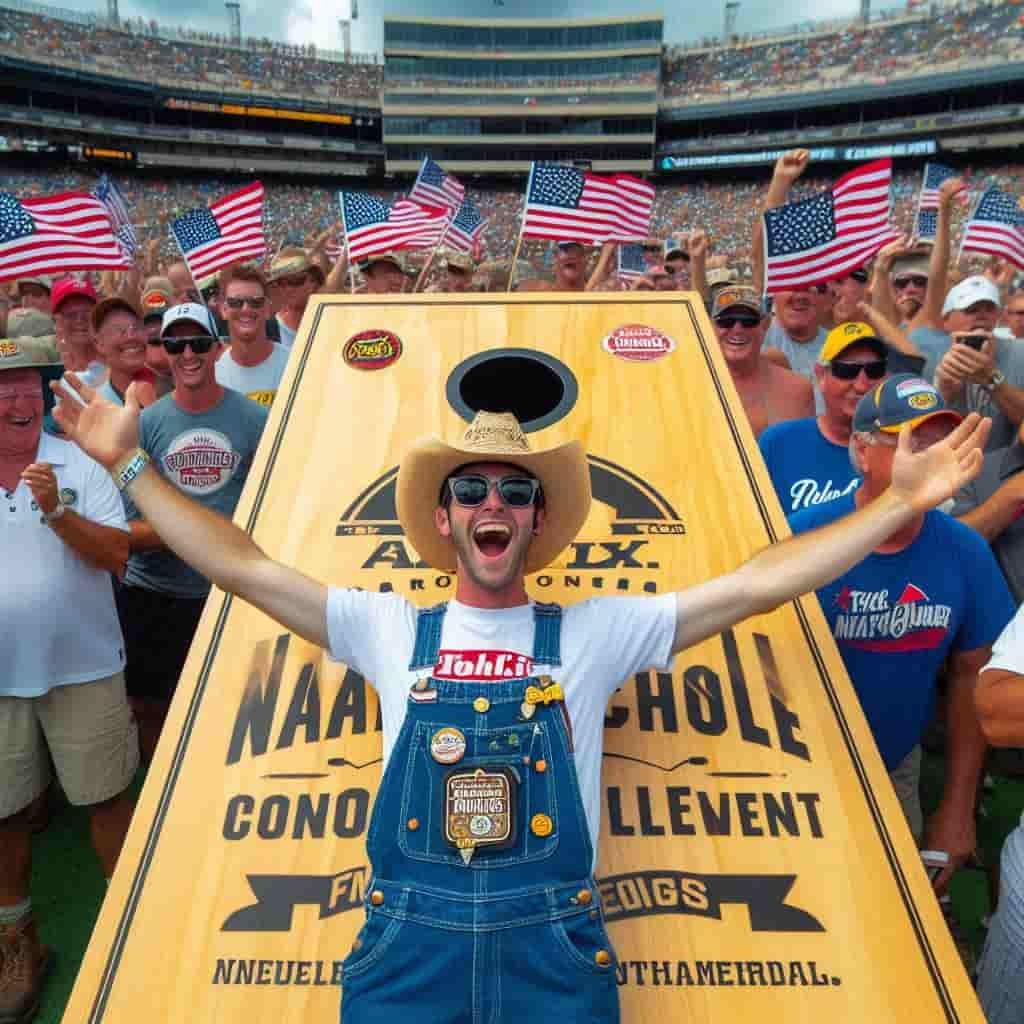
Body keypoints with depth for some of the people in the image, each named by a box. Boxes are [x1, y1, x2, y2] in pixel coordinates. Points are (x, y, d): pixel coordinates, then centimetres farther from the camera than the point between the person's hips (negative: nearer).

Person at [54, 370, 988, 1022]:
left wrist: (901, 502, -2)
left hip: (554, 942, 0)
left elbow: (755, 586, -1)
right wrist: (131, 463, 4)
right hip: (407, 938, 1)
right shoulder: (390, 628, 5)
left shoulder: (596, 632, 3)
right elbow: (244, 569, 4)